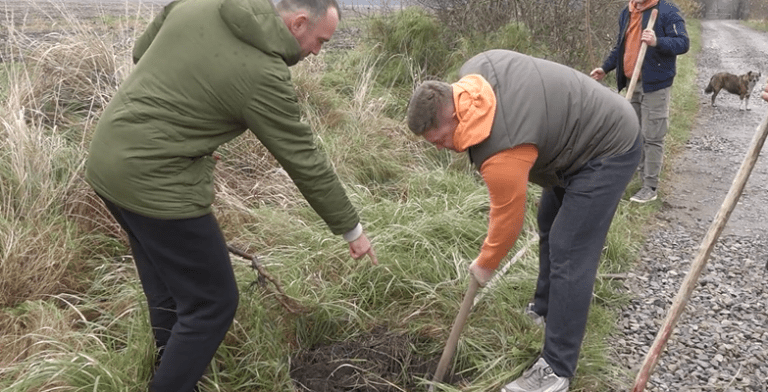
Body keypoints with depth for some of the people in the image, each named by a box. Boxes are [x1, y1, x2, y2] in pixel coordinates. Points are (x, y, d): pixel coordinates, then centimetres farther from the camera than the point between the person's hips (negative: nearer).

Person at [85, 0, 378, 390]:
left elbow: (141, 53, 16)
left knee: (167, 292, 24)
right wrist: (351, 229, 2)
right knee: (212, 303, 6)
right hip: (156, 183, -9)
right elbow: (306, 162, -11)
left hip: (108, 156, 9)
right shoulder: (264, 76, -18)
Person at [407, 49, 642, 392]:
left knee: (569, 254, -13)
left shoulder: (500, 150, -35)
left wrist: (485, 265, -2)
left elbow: (507, 219, -21)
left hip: (609, 149, -11)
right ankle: (544, 310, 39)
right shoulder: (472, 74, -11)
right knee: (549, 225, 21)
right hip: (590, 131, 11)